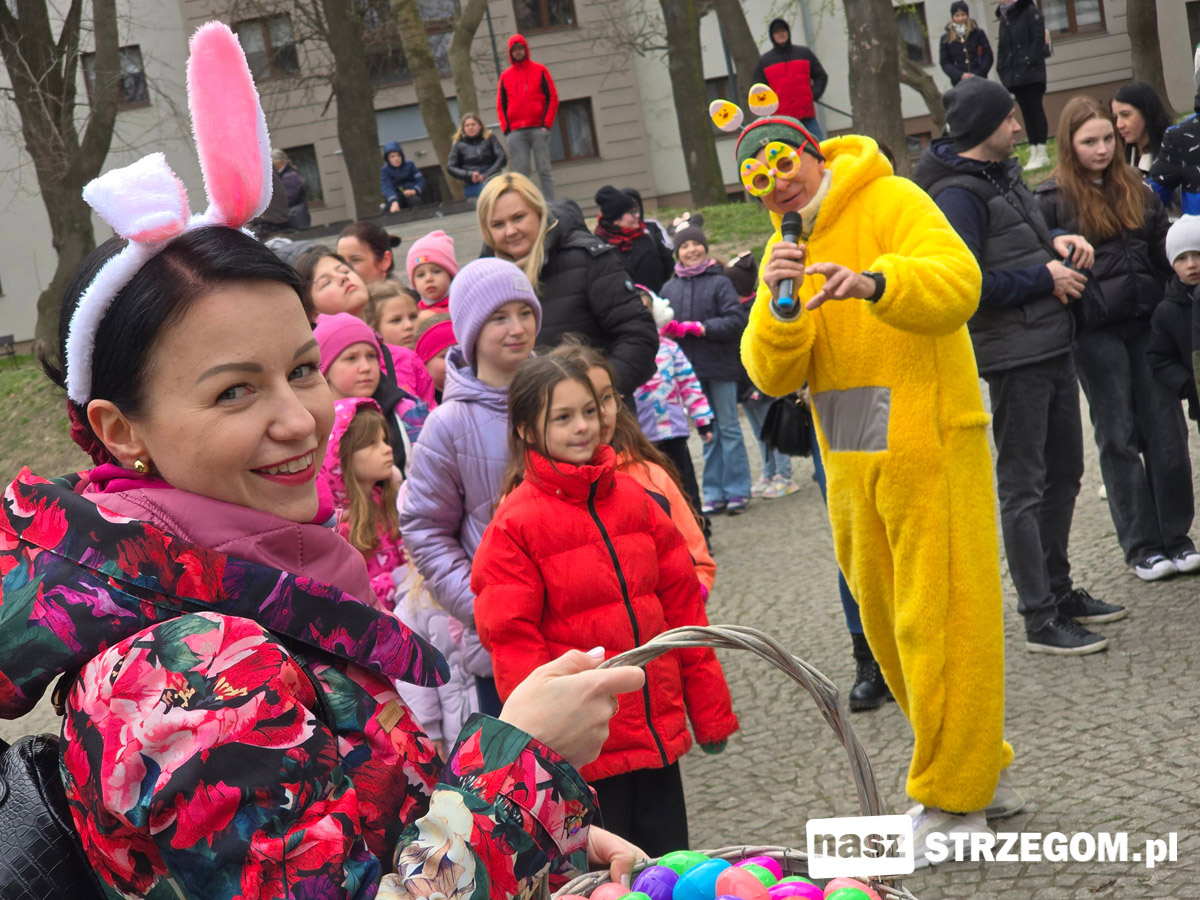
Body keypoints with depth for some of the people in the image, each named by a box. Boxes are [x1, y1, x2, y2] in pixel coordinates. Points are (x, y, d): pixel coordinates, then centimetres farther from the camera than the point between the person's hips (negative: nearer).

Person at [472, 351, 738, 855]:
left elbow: (682, 604, 11)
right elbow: (512, 643, -11)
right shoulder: (515, 525, -9)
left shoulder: (632, 498, 7)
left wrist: (710, 710, 12)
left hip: (660, 735, 5)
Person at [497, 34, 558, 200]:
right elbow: (500, 104, 14)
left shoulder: (540, 70, 8)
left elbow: (552, 98, 4)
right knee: (520, 173, -2)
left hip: (538, 129, -2)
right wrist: (506, 128, 1)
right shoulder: (505, 76, 14)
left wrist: (547, 124, -6)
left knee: (544, 170, -3)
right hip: (516, 132, 2)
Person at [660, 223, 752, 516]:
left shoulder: (720, 282, -4)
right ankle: (714, 493, 15)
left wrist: (699, 327, -16)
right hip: (689, 368, 4)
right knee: (708, 432, 10)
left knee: (728, 428, 2)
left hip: (719, 366, -4)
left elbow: (736, 321, -11)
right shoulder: (670, 288, 7)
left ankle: (737, 490, 9)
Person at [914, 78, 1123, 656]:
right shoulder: (957, 194, -16)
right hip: (1014, 356, -10)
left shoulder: (1003, 173, 14)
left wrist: (1056, 244, 4)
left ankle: (1059, 590, 31)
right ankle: (1040, 619, 3)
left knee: (1064, 470, 18)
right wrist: (1045, 277, -15)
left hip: (1052, 346, 10)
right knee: (1022, 484, -3)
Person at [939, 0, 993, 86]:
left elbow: (988, 56, 1)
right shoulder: (946, 39, 5)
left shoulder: (978, 33, 4)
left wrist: (977, 74, -12)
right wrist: (960, 75, -13)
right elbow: (944, 62, 2)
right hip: (959, 82, 0)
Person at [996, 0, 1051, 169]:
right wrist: (1002, 69, 5)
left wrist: (1030, 62, -18)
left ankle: (1042, 153, -4)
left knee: (1035, 109, -5)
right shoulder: (1003, 18, 15)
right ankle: (1034, 153, 8)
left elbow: (1039, 38, -11)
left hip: (1031, 73, -6)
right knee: (1026, 111, 6)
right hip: (1014, 75, 6)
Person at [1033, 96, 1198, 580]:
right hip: (1096, 331, -4)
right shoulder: (1052, 198, -2)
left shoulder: (1135, 188, 12)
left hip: (1148, 321, 4)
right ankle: (1141, 546, 11)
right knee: (1119, 436, 3)